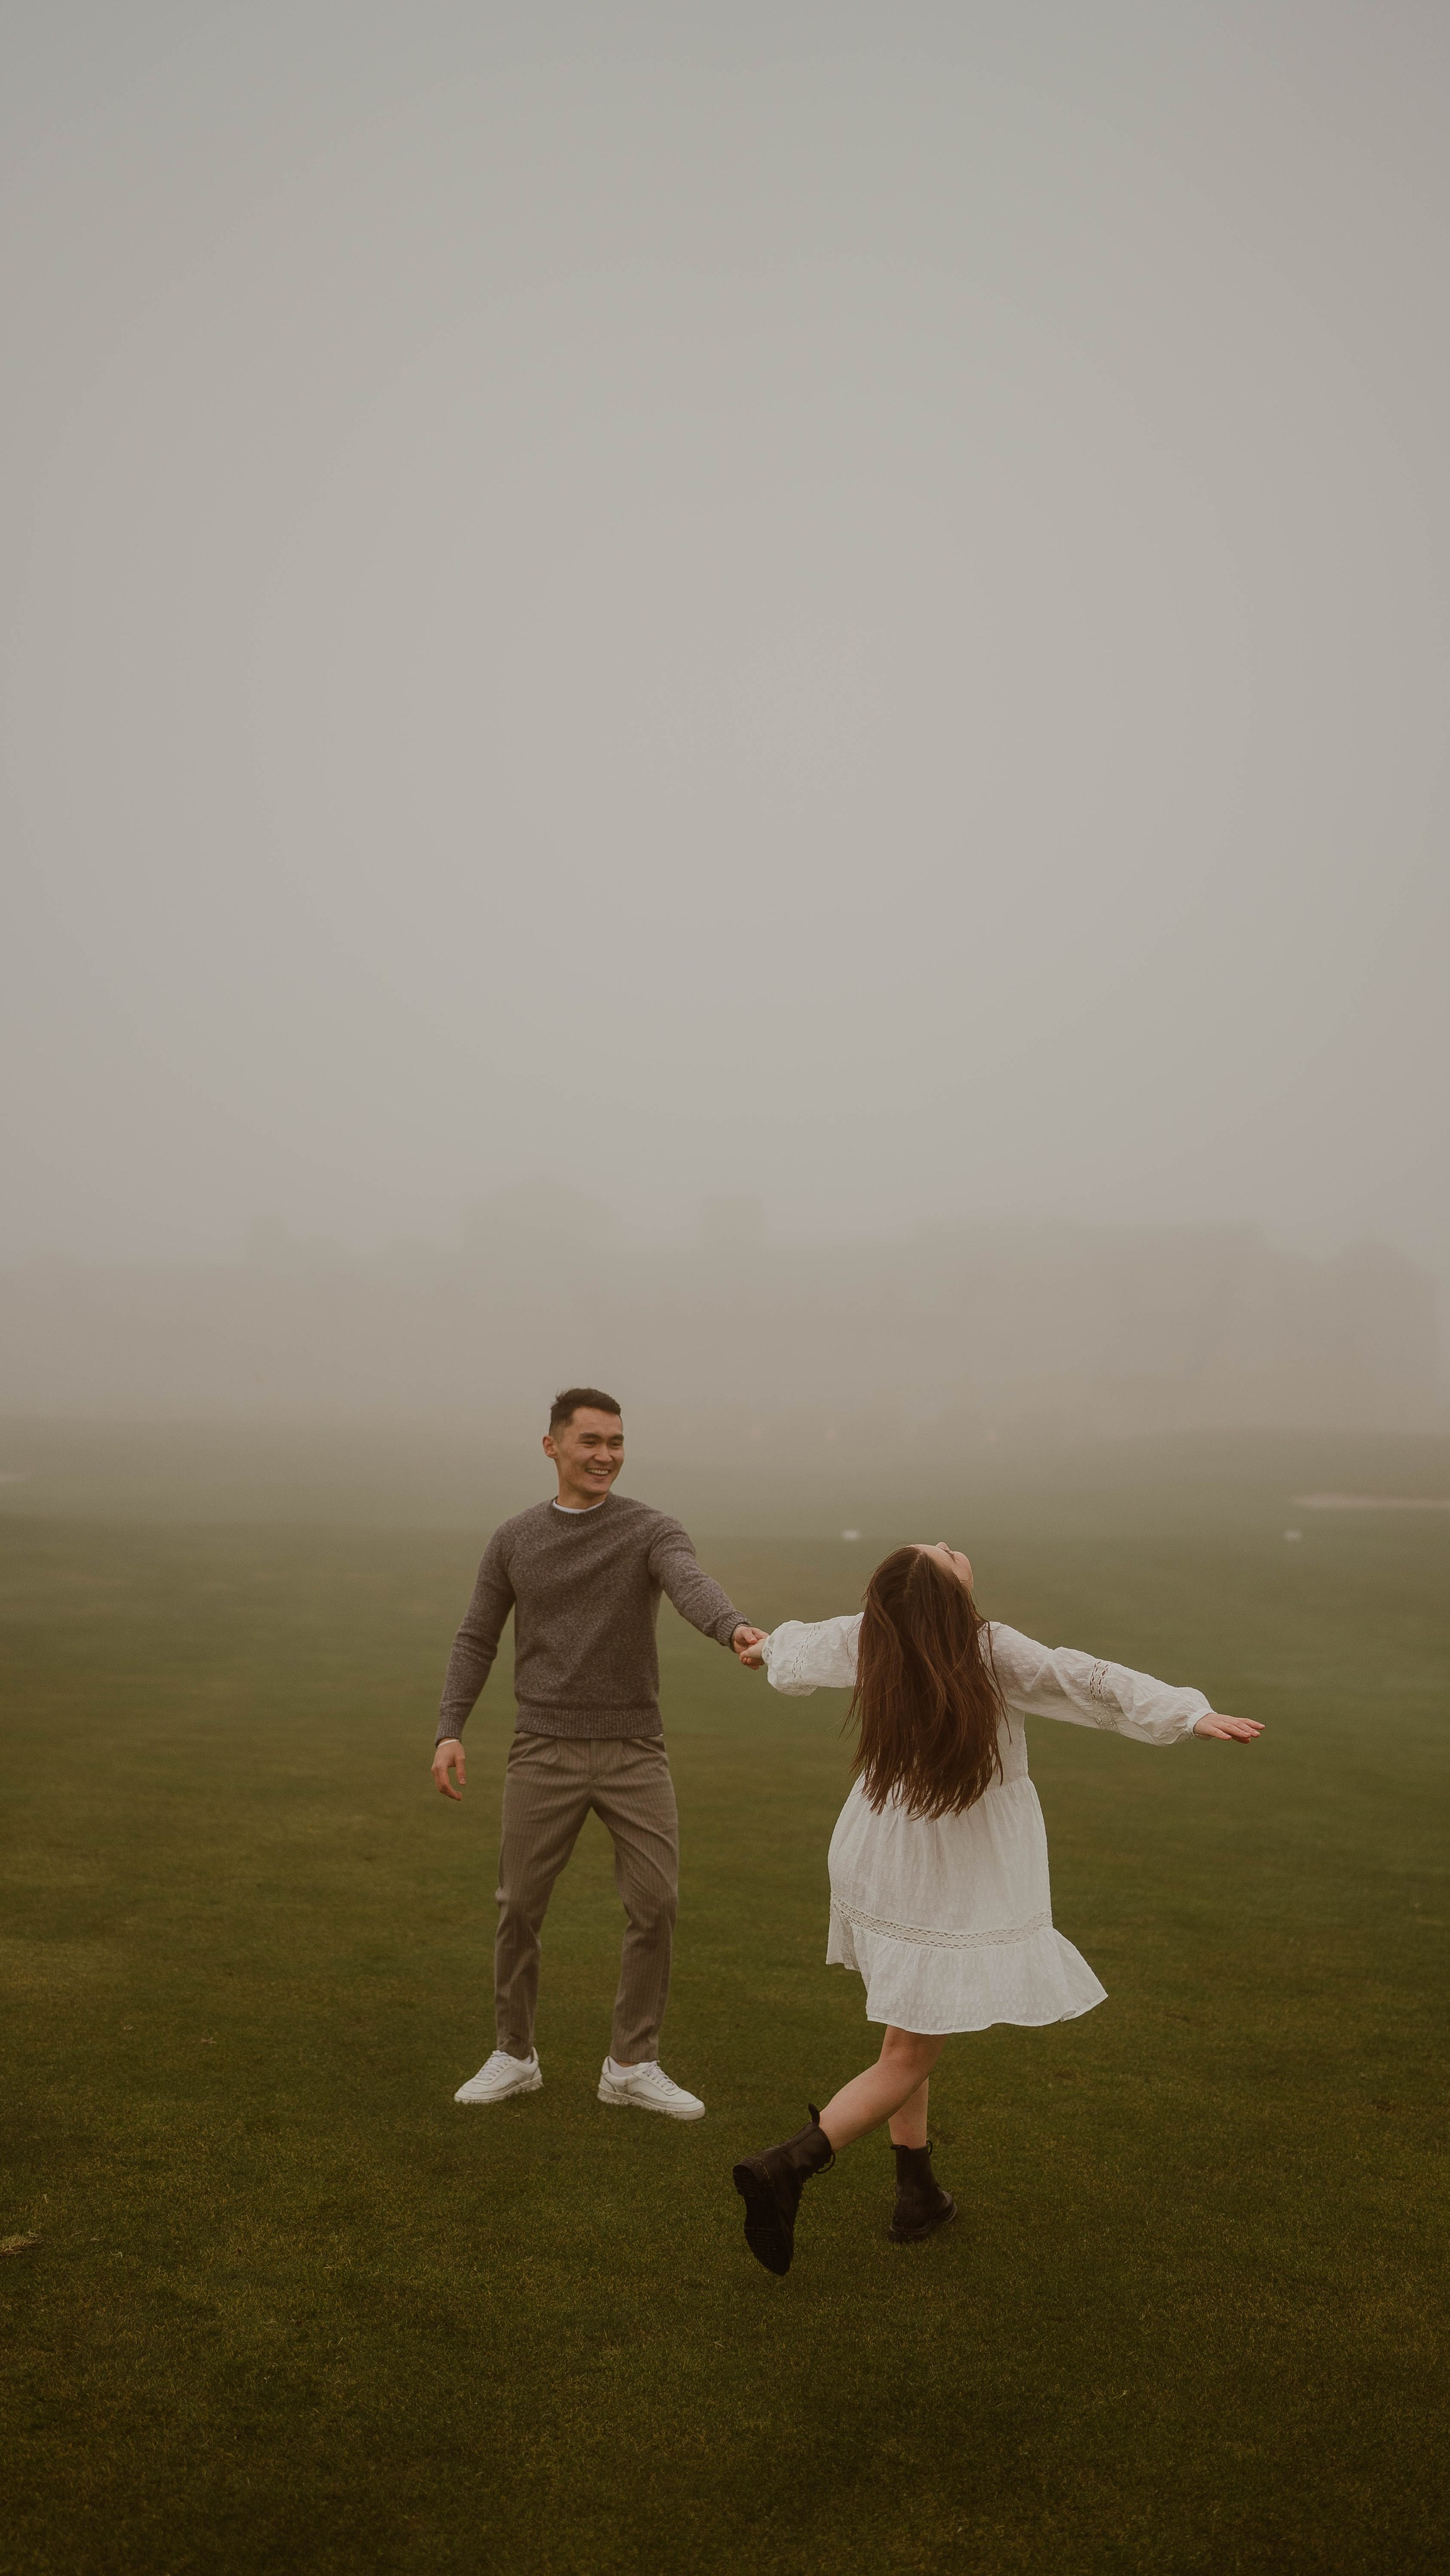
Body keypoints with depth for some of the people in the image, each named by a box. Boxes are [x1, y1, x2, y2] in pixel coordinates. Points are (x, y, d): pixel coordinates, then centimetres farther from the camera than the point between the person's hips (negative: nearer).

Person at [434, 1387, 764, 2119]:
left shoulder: (653, 1531, -5)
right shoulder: (514, 1539, 3)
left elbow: (696, 1590, -28)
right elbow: (476, 1642, 7)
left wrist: (739, 1630, -52)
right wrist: (449, 1732, -8)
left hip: (633, 1753, -1)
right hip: (545, 1752, 1)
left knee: (656, 1905, -6)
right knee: (519, 1907, 4)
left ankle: (632, 2066, 10)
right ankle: (514, 2056, 24)